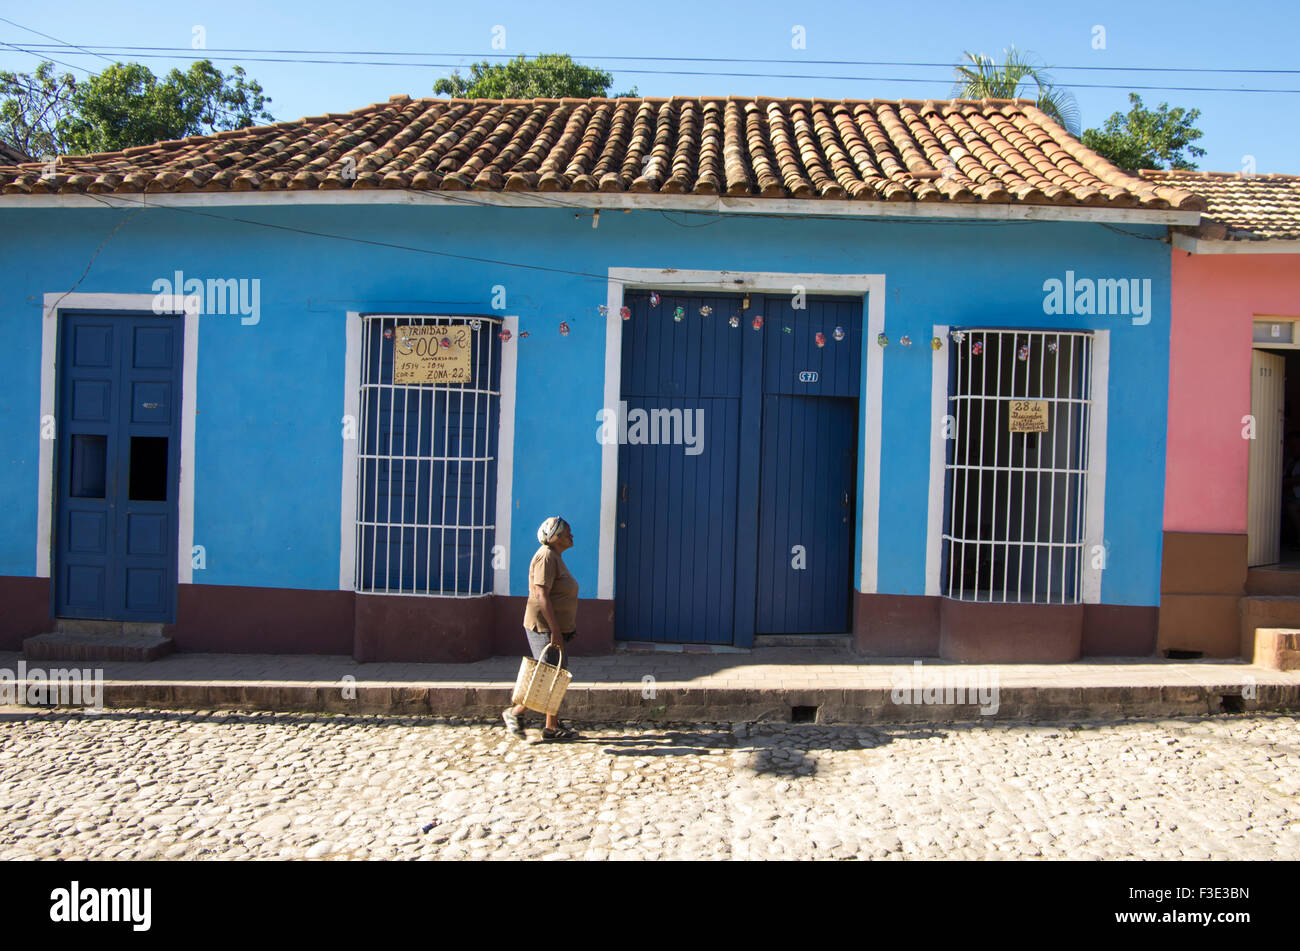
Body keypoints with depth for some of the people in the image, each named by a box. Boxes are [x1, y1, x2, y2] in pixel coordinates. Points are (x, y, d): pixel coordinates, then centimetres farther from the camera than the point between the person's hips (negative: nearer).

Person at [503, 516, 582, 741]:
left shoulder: (556, 557, 17)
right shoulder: (546, 557, -15)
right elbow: (541, 595, -22)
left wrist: (569, 628, 23)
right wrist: (555, 630, -24)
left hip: (555, 628, 10)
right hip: (544, 628, -10)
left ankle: (553, 726, 16)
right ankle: (515, 712, 3)